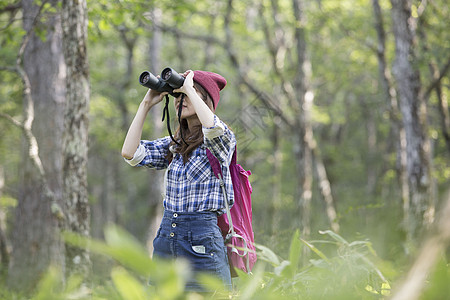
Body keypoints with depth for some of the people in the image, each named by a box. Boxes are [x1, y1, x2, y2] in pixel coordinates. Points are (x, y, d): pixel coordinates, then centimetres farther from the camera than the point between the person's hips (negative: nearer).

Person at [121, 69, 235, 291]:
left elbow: (213, 128, -27)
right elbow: (130, 153, 3)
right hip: (166, 235, 6)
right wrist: (146, 104, 6)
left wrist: (189, 89, -13)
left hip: (202, 240, -6)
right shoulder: (172, 145, 15)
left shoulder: (223, 141, -3)